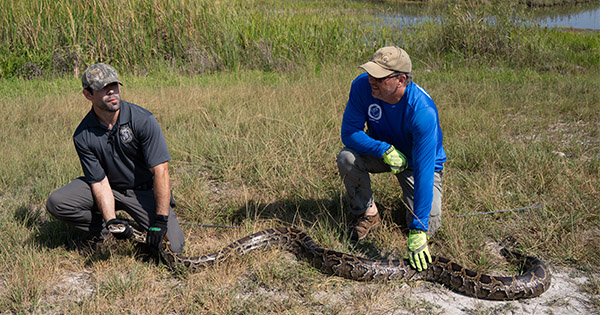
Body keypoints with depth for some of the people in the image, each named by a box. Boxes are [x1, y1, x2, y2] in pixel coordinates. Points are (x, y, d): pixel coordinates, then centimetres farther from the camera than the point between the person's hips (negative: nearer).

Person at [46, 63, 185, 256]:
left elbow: (160, 171, -23)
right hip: (110, 188, 2)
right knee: (56, 203, -19)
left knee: (172, 246, -19)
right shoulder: (82, 136, -12)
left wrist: (160, 221, -28)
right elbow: (100, 181, -11)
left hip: (145, 190, -2)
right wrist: (111, 221, -29)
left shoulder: (143, 120, -21)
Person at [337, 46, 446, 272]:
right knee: (347, 158, -29)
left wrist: (417, 231, -41)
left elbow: (423, 172, -38)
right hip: (380, 151, 3)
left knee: (427, 226, -17)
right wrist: (384, 150, -37)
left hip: (418, 162, -3)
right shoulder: (362, 86, -26)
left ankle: (409, 198, 18)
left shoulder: (423, 112, -37)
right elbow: (349, 132, -19)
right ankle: (368, 213, -4)